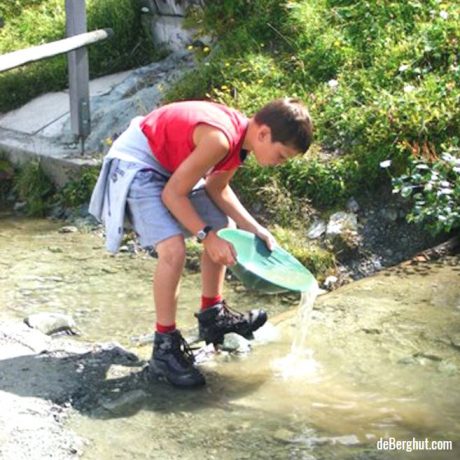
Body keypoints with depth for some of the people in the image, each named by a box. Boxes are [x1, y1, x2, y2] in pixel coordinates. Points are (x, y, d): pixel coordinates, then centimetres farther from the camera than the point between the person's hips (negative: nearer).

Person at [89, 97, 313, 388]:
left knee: (224, 229, 17)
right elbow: (173, 193, -24)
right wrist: (206, 235, -22)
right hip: (135, 164, -10)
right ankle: (165, 350, -11)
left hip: (171, 165, 10)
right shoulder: (220, 139, -32)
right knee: (173, 249, -25)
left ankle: (213, 316, 32)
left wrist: (255, 229, 3)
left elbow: (217, 188, 9)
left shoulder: (243, 136, -4)